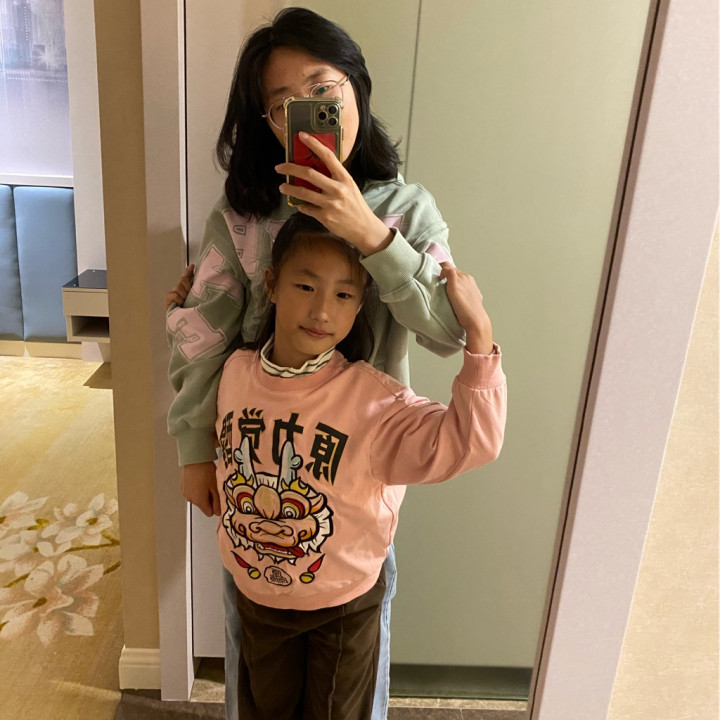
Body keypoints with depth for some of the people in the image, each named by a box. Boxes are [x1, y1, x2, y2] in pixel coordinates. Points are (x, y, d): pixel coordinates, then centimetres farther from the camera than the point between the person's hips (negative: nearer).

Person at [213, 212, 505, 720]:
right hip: (255, 593, 3)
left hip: (344, 602, -3)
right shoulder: (237, 371, -14)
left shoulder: (372, 398, -28)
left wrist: (478, 332, -44)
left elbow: (469, 440, -37)